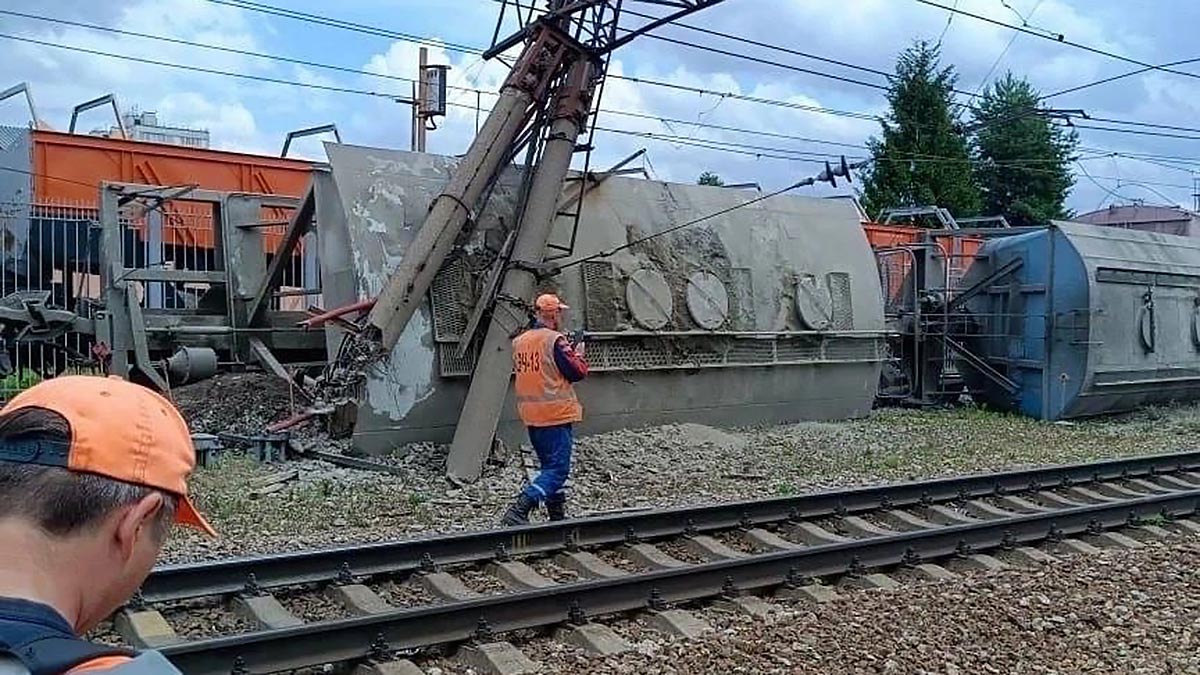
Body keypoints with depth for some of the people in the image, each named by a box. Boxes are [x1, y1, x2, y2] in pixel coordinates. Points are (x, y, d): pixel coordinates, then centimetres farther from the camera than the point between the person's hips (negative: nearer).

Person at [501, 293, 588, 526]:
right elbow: (577, 372, -12)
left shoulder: (518, 342, 8)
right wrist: (578, 354, 8)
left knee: (550, 465, 19)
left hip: (531, 414, 8)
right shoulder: (555, 340, -13)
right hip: (556, 413, -8)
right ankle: (518, 511, -18)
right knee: (558, 470, -5)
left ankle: (557, 516, 24)